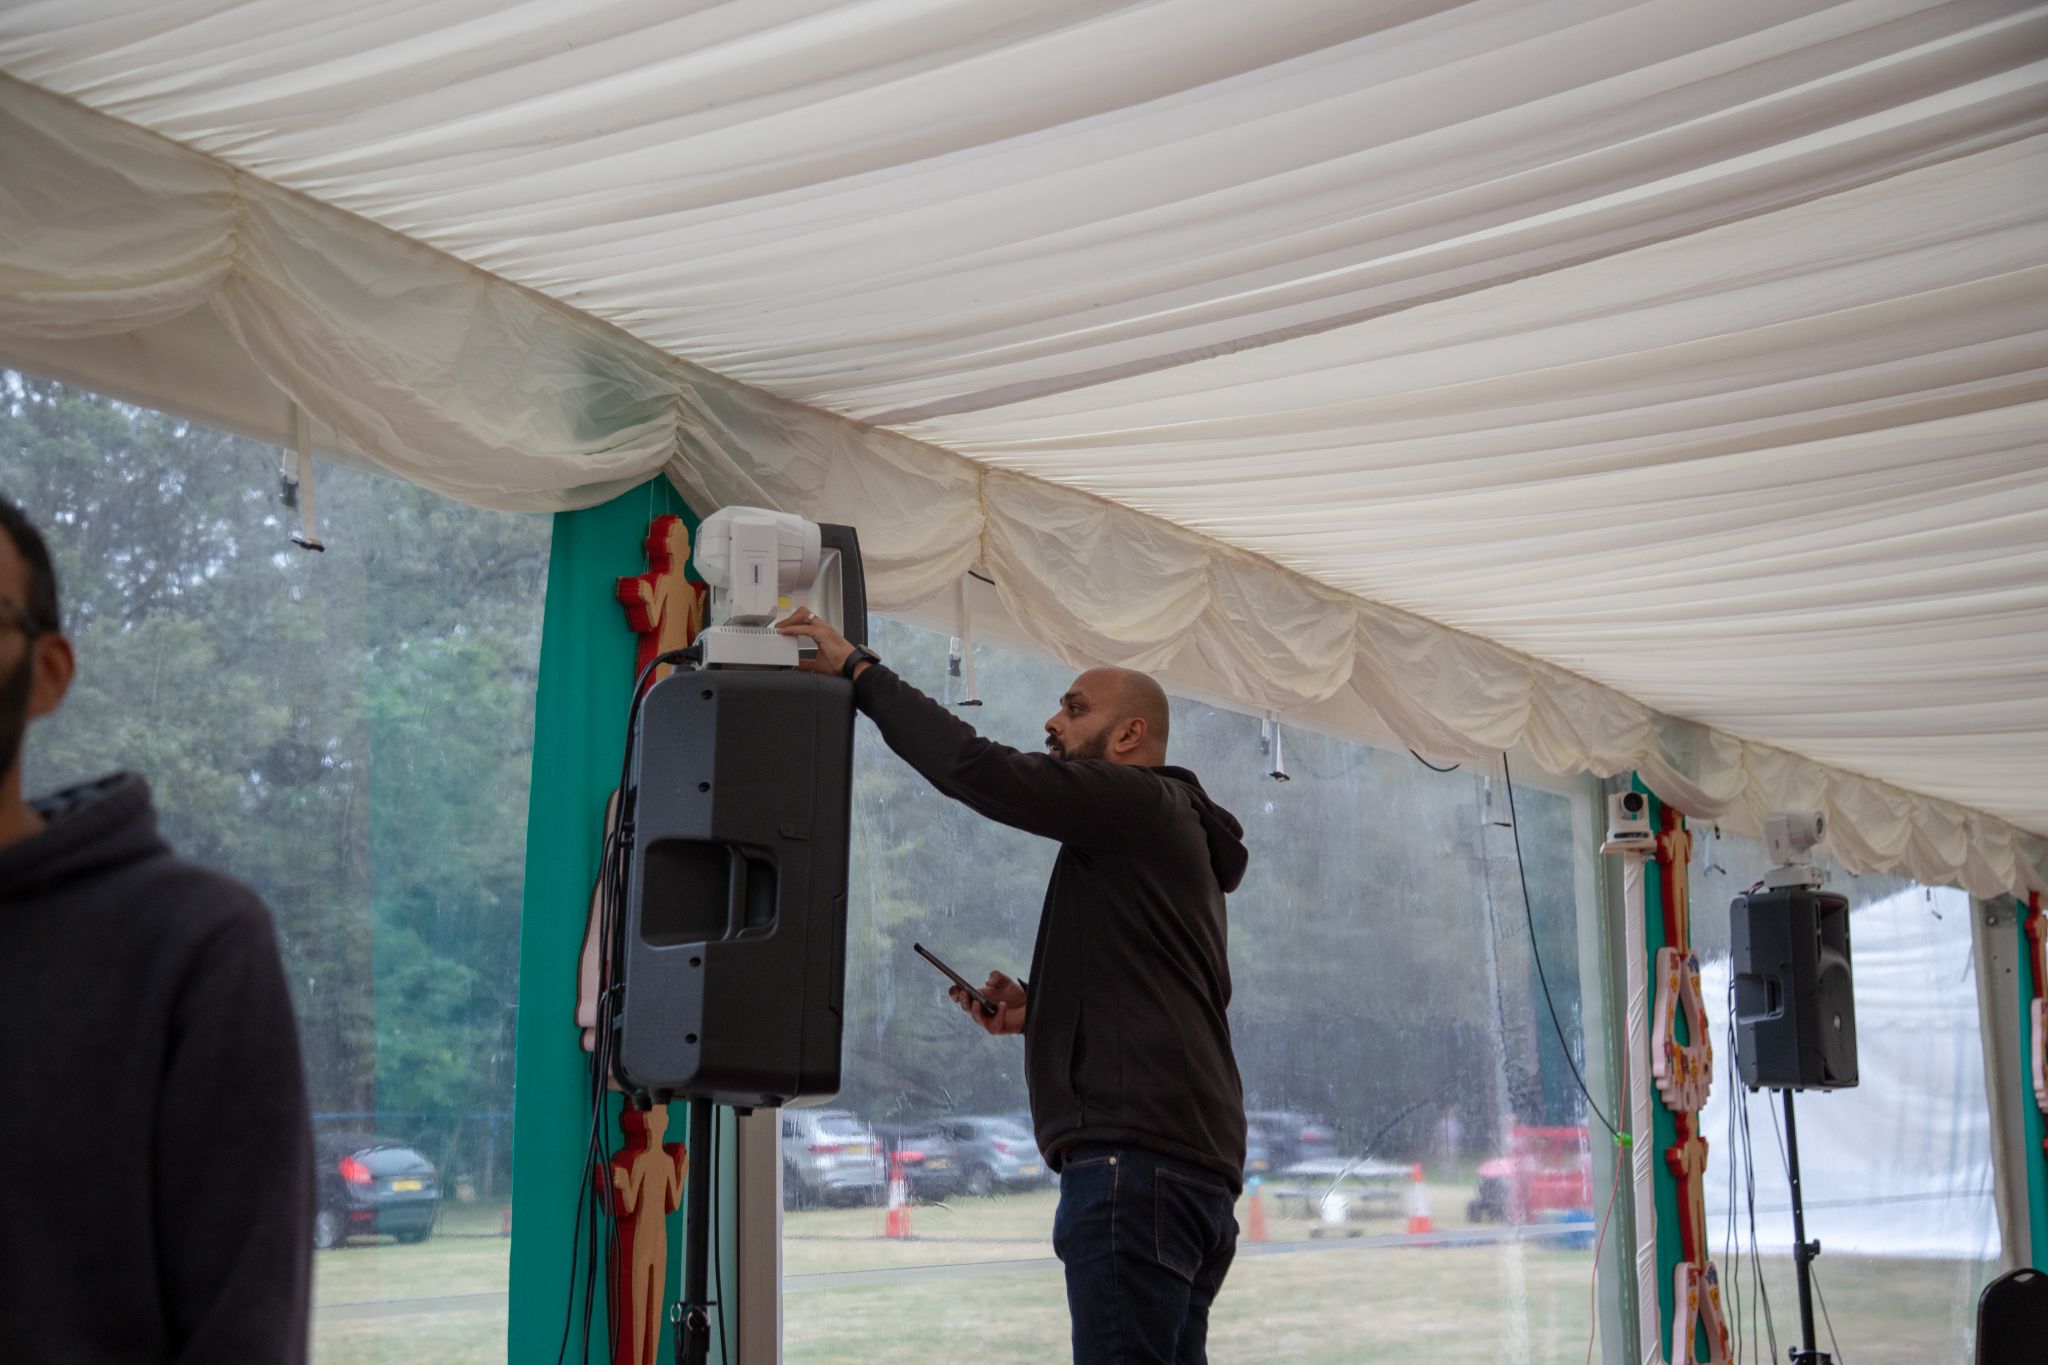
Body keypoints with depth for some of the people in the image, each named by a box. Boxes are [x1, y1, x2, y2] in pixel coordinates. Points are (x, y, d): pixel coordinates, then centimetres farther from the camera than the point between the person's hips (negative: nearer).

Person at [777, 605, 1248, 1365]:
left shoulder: (1138, 802, -2)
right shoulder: (1170, 834, 28)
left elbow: (976, 768, -14)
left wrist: (860, 670, -5)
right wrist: (1038, 1010, 16)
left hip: (1136, 1159, -11)